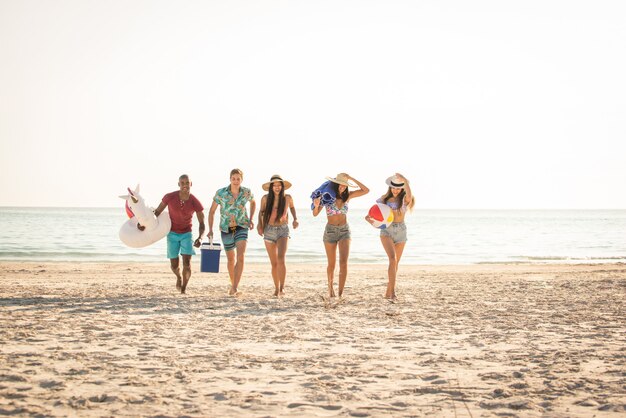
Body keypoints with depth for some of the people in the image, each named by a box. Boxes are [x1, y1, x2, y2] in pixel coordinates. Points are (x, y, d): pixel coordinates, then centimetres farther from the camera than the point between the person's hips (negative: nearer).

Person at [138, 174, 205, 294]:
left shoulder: (196, 203, -21)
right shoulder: (169, 197, -21)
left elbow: (202, 224, -14)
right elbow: (157, 212, -8)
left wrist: (200, 238, -34)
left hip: (186, 234, 0)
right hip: (172, 234, 0)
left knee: (187, 262, -19)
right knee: (174, 266, 0)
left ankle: (184, 289, 0)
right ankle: (178, 276, 38)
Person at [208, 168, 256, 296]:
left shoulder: (246, 192, -9)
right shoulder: (221, 193, -13)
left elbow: (253, 202, 15)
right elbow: (212, 211, -3)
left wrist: (251, 219, 5)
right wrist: (210, 229, -10)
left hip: (241, 227, 0)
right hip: (226, 228, 1)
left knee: (240, 256, -21)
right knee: (231, 259, 13)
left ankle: (235, 287, -25)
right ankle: (233, 285, 35)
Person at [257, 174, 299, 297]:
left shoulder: (287, 198, -4)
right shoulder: (265, 198, -4)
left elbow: (292, 207, 18)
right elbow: (261, 212, 13)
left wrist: (295, 219, 4)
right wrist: (259, 223, -3)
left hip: (283, 230, -1)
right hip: (269, 231, 1)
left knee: (281, 259, -21)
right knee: (274, 263, 6)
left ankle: (282, 288, -19)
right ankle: (276, 288, 21)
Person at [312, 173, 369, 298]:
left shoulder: (347, 196, 0)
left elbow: (366, 190, -6)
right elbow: (315, 214, -8)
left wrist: (352, 178, -11)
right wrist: (316, 205, -30)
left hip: (345, 231, 1)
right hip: (330, 231, -1)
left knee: (343, 263, -13)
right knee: (332, 264, 10)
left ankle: (341, 293, -14)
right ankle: (330, 286, 36)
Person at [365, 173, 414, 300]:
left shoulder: (405, 199, -3)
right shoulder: (385, 198, 3)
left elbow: (409, 195, -28)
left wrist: (405, 181, -44)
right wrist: (368, 217, -21)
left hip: (400, 231, 1)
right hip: (386, 230, -1)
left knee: (396, 263, 8)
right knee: (393, 259, -21)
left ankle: (389, 292, 21)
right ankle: (392, 291, -25)